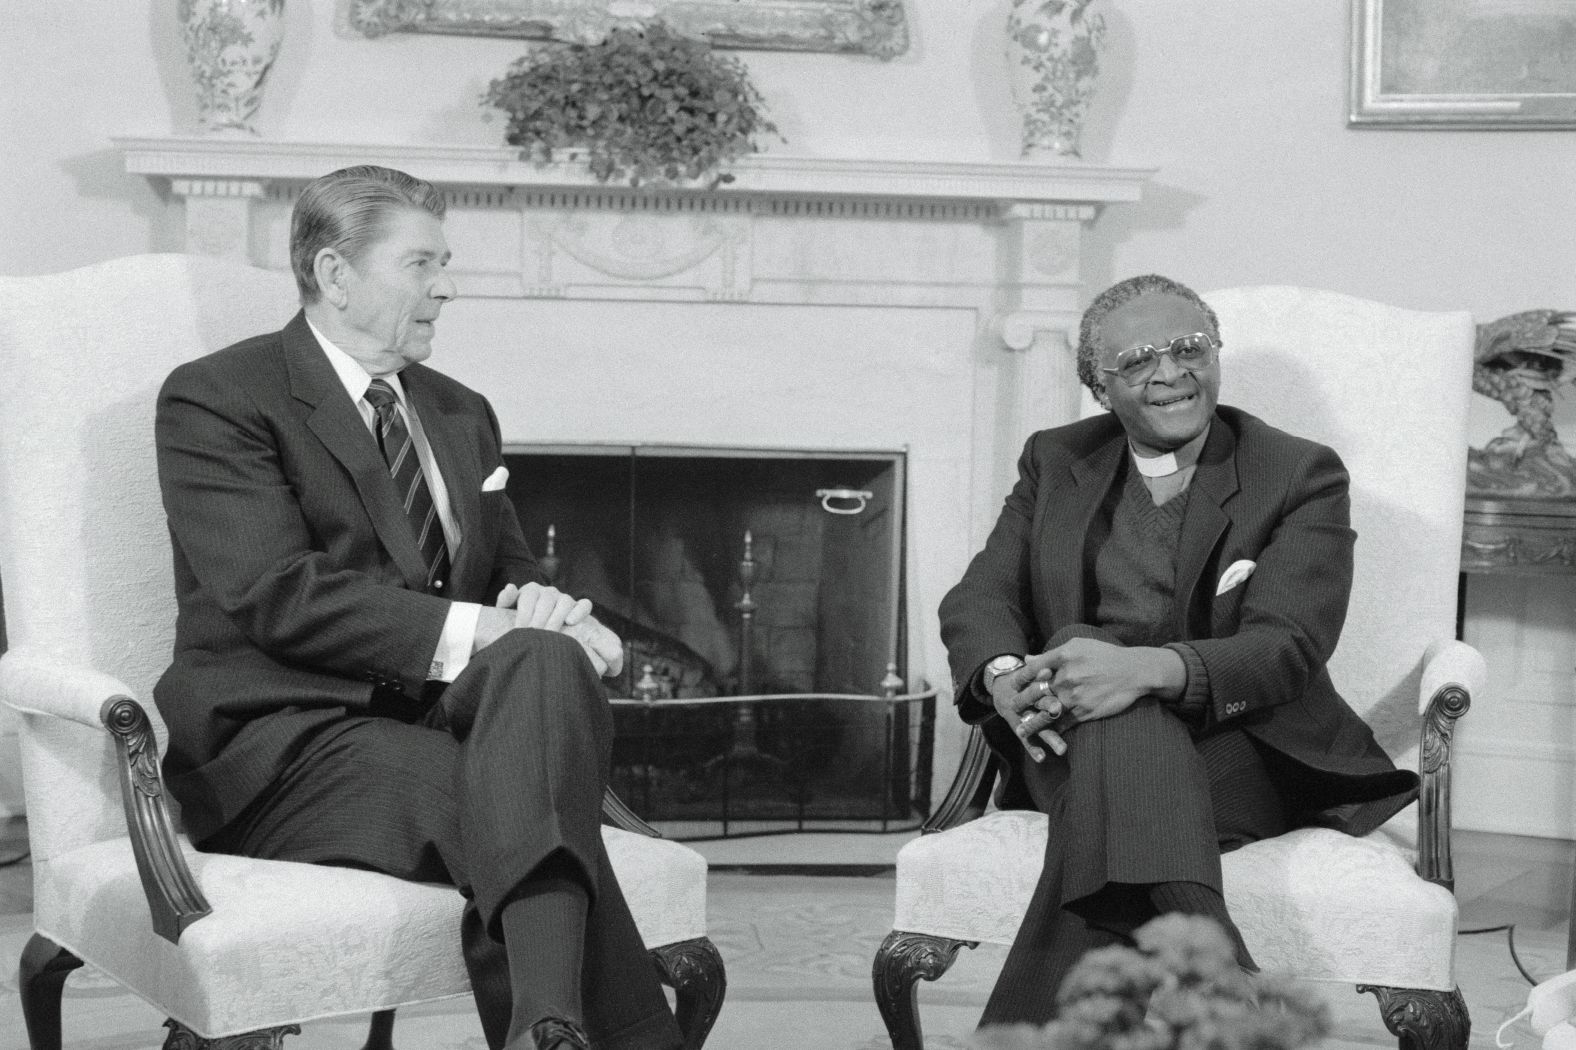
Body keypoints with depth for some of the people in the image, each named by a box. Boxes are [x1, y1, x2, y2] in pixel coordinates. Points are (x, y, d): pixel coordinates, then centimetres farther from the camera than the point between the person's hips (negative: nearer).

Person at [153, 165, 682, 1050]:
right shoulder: (216, 399, -2)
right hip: (284, 742, -5)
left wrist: (538, 613, -6)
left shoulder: (463, 414, 22)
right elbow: (274, 595, -15)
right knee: (522, 799, -33)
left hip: (440, 712, 5)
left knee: (547, 661, -32)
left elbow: (513, 573, 22)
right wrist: (470, 631, -24)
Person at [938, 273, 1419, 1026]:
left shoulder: (1301, 475, 4)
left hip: (1245, 753, -2)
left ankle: (1037, 1023, -42)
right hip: (1072, 751, 2)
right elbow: (979, 597, 7)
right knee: (1112, 727, -36)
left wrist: (1149, 668, -31)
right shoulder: (1055, 463, 17)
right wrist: (1003, 677, -20)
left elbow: (1288, 647, -10)